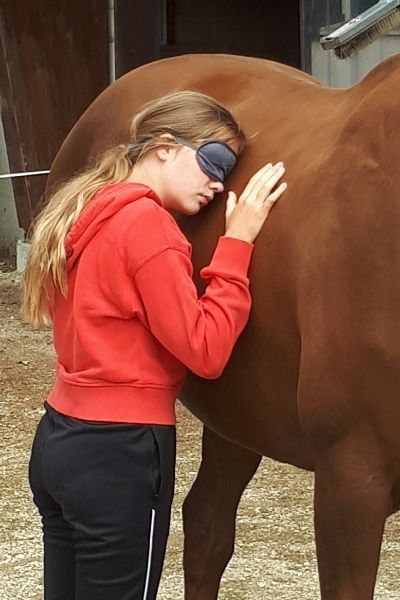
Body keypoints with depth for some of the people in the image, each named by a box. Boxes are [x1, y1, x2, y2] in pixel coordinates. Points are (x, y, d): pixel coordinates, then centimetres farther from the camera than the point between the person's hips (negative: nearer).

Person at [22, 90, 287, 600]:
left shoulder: (87, 212, 11)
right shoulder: (146, 223, -16)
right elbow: (205, 351, -18)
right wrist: (237, 241, -14)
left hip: (57, 439, 9)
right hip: (119, 458, -9)